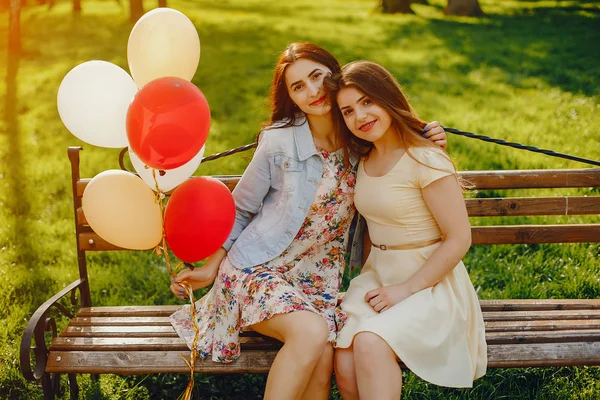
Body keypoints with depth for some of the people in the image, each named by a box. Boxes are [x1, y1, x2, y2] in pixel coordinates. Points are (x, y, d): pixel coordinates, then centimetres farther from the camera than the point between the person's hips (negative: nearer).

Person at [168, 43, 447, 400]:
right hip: (258, 270, -3)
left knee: (324, 357, -24)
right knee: (312, 332, -31)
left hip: (318, 278, 3)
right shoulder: (279, 142, -10)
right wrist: (210, 268, 1)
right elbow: (239, 210, 2)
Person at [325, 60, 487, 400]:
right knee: (345, 365, -20)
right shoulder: (364, 160, 9)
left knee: (370, 342, -33)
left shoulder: (425, 160, -14)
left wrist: (406, 289, -16)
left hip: (430, 282, -5)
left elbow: (459, 239, -14)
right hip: (377, 277, 6)